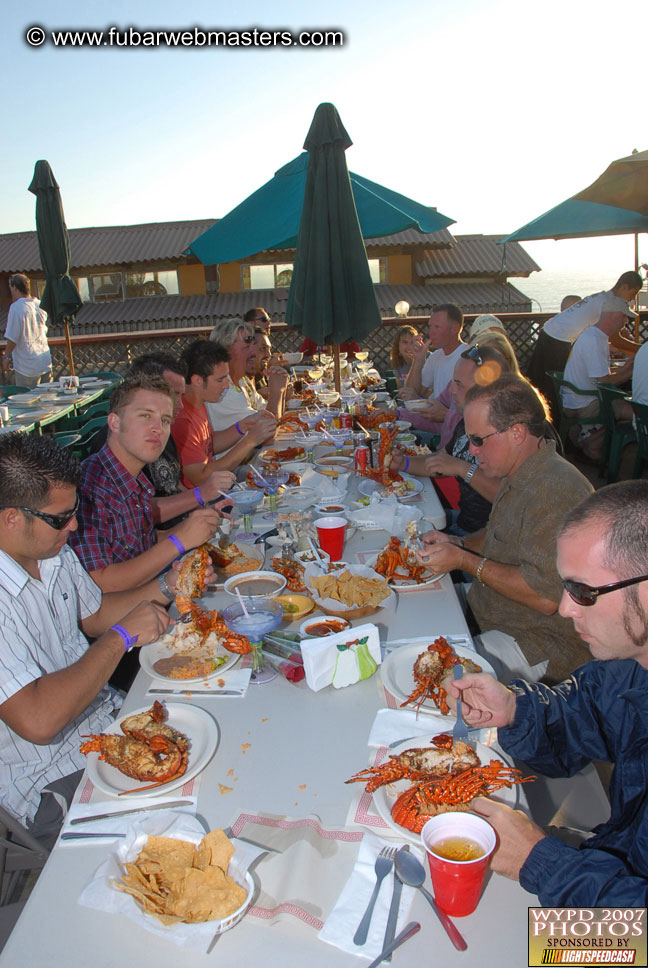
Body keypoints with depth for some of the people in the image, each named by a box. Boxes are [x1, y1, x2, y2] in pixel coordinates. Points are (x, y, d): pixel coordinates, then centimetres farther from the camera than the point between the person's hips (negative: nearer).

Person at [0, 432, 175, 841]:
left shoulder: (54, 551, 0)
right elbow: (38, 719, -34)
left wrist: (166, 586, 1)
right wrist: (123, 636, -24)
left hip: (105, 714, 8)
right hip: (50, 784, -8)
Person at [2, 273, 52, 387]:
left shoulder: (16, 307, -14)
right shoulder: (40, 305, 7)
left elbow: (12, 338, -14)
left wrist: (6, 357, -3)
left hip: (27, 367, -7)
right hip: (46, 363, 7)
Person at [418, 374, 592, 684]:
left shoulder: (556, 491, -27)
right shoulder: (518, 476, 6)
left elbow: (546, 597, -30)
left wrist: (465, 561, -21)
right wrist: (459, 543, 4)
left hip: (542, 646, -9)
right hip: (489, 614, 10)